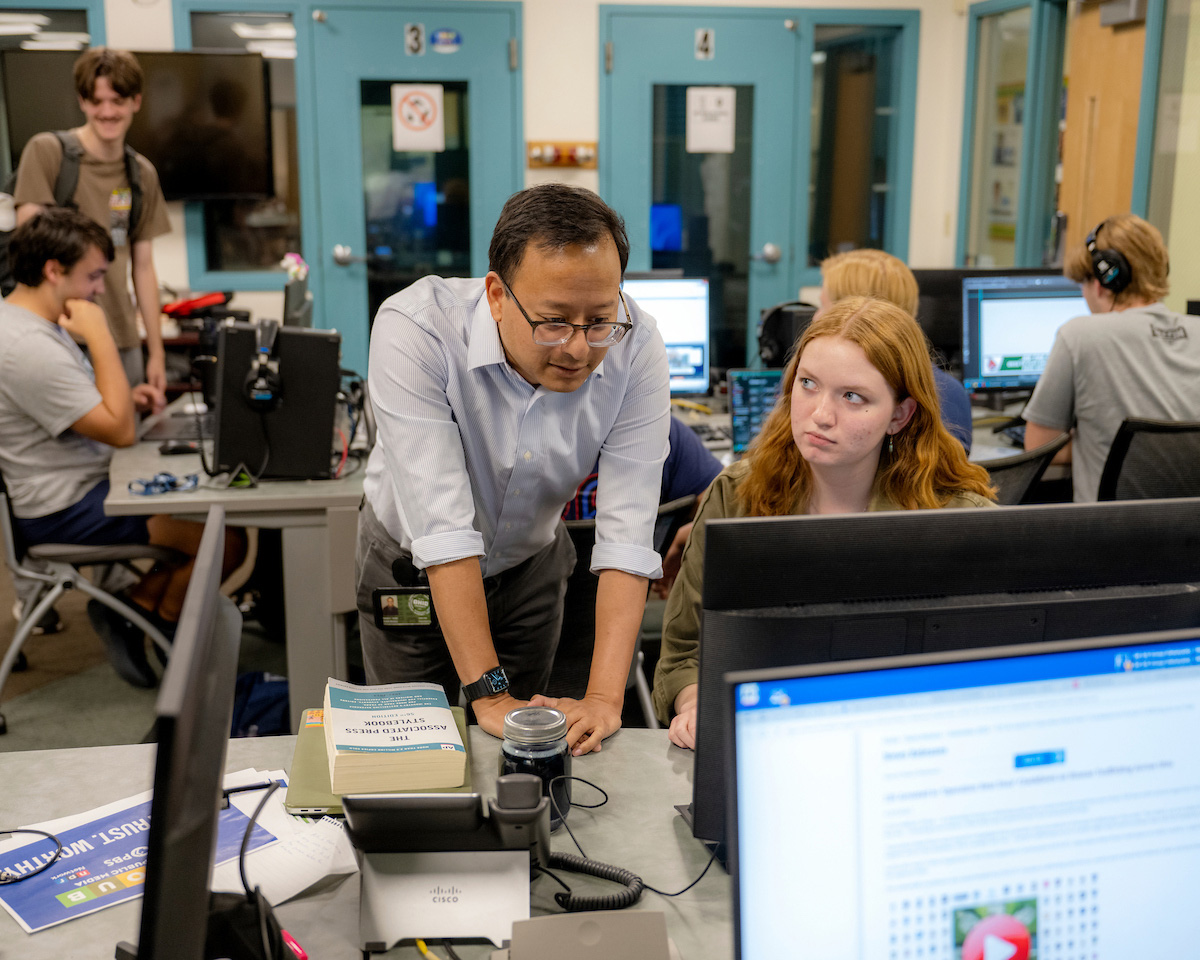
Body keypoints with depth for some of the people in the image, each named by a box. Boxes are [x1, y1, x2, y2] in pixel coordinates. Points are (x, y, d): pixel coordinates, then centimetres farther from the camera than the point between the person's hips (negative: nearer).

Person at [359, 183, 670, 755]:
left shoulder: (636, 348, -27)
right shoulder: (415, 328, -35)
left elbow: (627, 533, -29)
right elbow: (442, 524, -38)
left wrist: (604, 697, -36)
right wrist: (488, 693, -38)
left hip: (529, 562, 2)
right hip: (413, 562, -2)